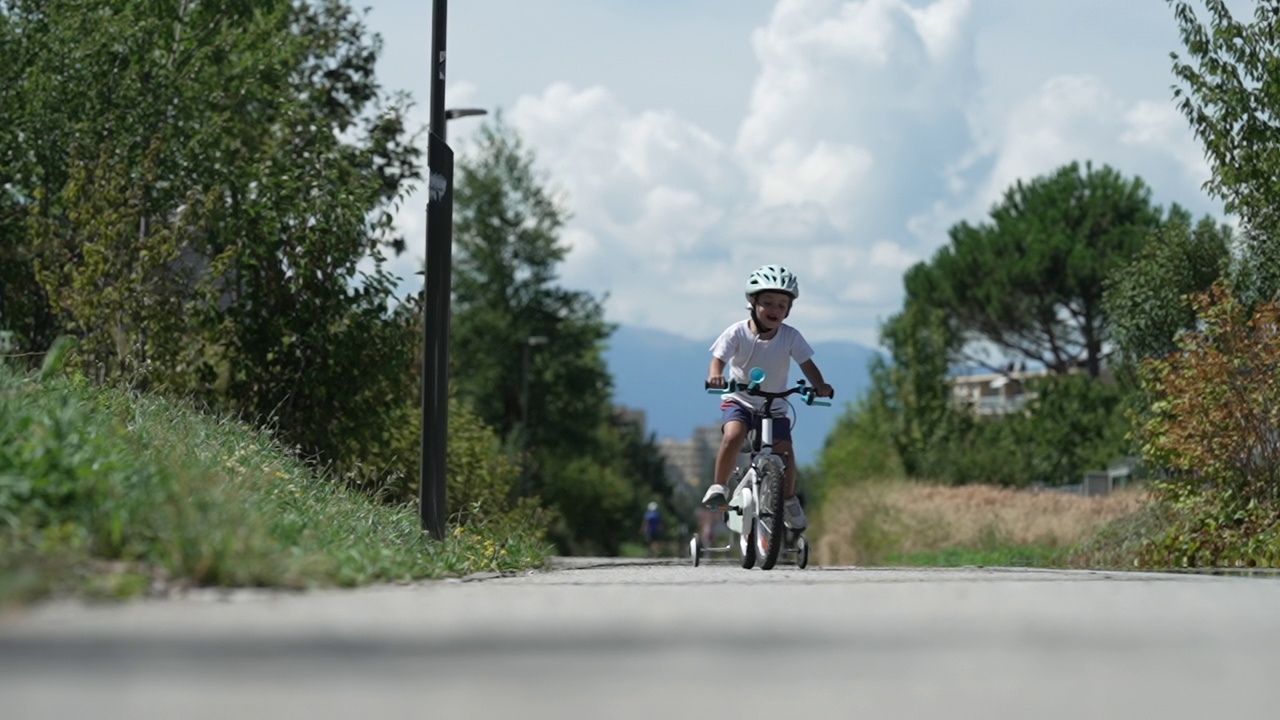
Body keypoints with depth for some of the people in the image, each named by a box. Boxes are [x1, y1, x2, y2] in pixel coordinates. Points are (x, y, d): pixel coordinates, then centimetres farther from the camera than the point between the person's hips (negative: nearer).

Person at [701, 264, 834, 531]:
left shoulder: (791, 337, -11)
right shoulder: (737, 332, -16)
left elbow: (806, 364, -15)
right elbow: (718, 358, -22)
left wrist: (819, 386, -35)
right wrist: (715, 375, -45)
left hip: (774, 406, 2)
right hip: (739, 401, -2)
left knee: (784, 452, -12)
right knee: (733, 435, -31)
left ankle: (789, 500, 15)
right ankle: (718, 487, -14)